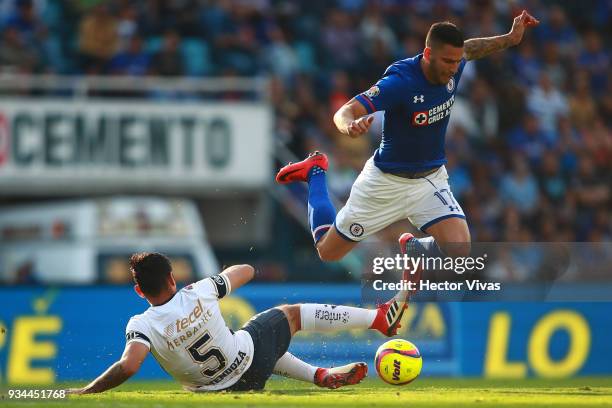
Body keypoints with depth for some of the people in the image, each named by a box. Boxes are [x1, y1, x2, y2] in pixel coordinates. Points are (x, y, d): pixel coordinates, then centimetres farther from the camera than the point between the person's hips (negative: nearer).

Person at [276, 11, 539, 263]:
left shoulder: (452, 68, -12)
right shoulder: (400, 81, -30)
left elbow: (469, 49, 14)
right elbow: (344, 112, -38)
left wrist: (510, 39, 1)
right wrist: (350, 125, -61)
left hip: (430, 180, 4)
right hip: (386, 182, -4)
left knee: (458, 249, -21)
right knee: (328, 253, 13)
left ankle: (412, 248, 15)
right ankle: (315, 173, 38)